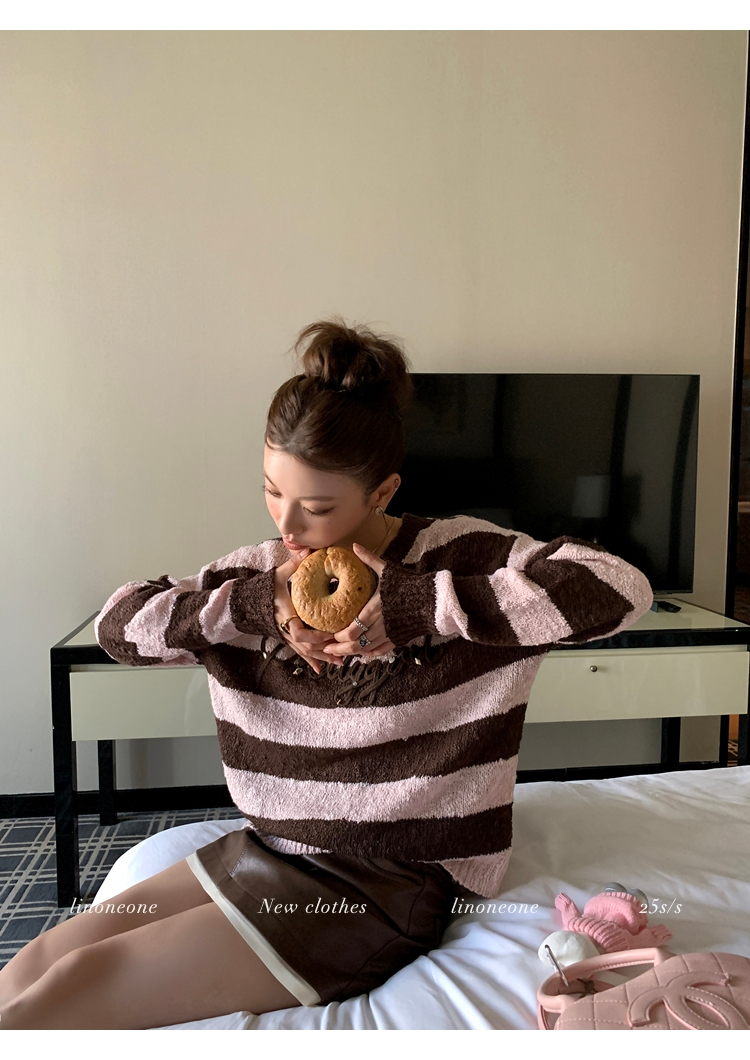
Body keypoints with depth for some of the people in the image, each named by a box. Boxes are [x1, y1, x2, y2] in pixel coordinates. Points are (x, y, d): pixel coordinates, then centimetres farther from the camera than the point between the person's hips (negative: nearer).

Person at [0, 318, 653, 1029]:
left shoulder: (456, 555, -14)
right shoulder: (261, 570, 0)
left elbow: (620, 589, -26)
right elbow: (118, 624, 0)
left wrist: (416, 604, -27)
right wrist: (256, 605, -16)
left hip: (379, 889, -5)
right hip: (263, 850, 6)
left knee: (76, 985, -11)